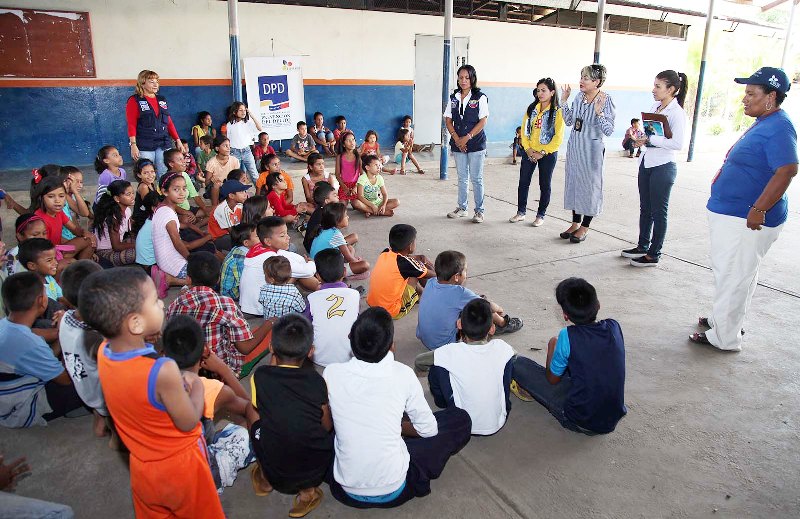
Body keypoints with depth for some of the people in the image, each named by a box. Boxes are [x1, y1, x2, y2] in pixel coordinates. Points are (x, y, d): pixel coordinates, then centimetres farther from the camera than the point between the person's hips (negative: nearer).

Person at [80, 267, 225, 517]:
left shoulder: (104, 352, -16)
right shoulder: (163, 371, -38)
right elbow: (189, 423, -22)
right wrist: (197, 386, -8)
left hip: (142, 466, 6)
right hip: (179, 466, -5)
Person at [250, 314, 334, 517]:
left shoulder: (260, 376, -10)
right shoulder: (317, 381, -9)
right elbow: (327, 426, 3)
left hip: (276, 475, 2)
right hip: (316, 472, -1)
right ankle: (308, 490, 14)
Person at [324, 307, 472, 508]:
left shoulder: (331, 373, -12)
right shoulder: (403, 374, -17)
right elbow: (429, 429, -4)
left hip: (346, 492, 2)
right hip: (394, 493, -1)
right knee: (461, 419, 9)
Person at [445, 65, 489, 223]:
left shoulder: (480, 97, -5)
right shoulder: (454, 97, 8)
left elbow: (483, 121, -10)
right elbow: (448, 120, 6)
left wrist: (467, 138, -16)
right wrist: (456, 138, -7)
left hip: (476, 144, -4)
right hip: (458, 144, 4)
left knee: (476, 179, 0)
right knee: (462, 177, 13)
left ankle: (479, 211, 8)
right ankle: (462, 208, 23)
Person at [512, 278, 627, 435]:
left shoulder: (568, 336, -21)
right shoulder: (614, 327, -7)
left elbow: (552, 379, -4)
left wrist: (552, 348, 11)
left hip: (580, 422, -6)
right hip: (614, 420, 6)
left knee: (518, 364, 2)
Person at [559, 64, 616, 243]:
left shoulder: (606, 100, -14)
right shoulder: (579, 97, 3)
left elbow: (609, 131, -16)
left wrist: (599, 113, -29)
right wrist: (564, 101, 3)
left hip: (592, 149, -6)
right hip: (575, 146, 6)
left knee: (590, 185, 3)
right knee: (573, 183, 12)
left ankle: (584, 228, 15)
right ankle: (575, 223, 25)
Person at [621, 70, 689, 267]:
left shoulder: (677, 112, -14)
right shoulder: (655, 107, 8)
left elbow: (678, 143, -23)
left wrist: (649, 139, -21)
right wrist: (639, 136, -2)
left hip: (663, 167, -8)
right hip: (647, 163, 8)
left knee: (658, 211, 2)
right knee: (645, 208, 16)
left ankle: (653, 254, 11)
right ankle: (642, 246, 30)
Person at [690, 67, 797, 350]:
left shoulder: (779, 128, -19)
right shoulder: (763, 123, 13)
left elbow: (787, 170, -29)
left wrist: (758, 209, -30)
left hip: (747, 219, -10)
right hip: (732, 213, 10)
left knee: (733, 276, -2)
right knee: (735, 273, 20)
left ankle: (724, 337, 9)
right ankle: (723, 319, 35)